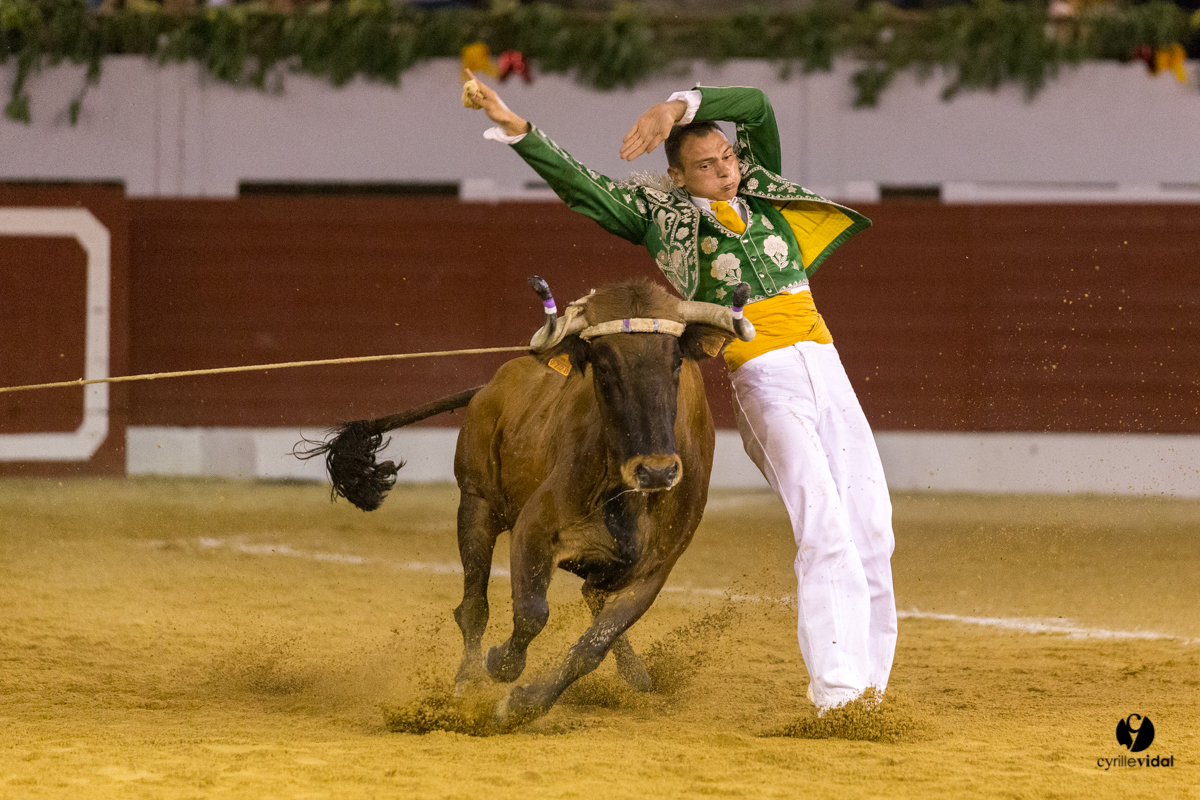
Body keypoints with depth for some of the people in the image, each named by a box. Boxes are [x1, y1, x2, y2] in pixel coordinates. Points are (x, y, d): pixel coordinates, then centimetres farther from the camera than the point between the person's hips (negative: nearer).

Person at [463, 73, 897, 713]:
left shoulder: (761, 190, 17)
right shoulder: (662, 213, 6)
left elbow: (756, 106, 7)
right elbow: (578, 184, -1)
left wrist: (677, 107, -7)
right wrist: (513, 126, -10)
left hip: (827, 371, 6)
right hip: (762, 382, -6)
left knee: (870, 528, 2)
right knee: (823, 524, -20)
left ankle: (870, 687, 12)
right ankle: (835, 693, -26)